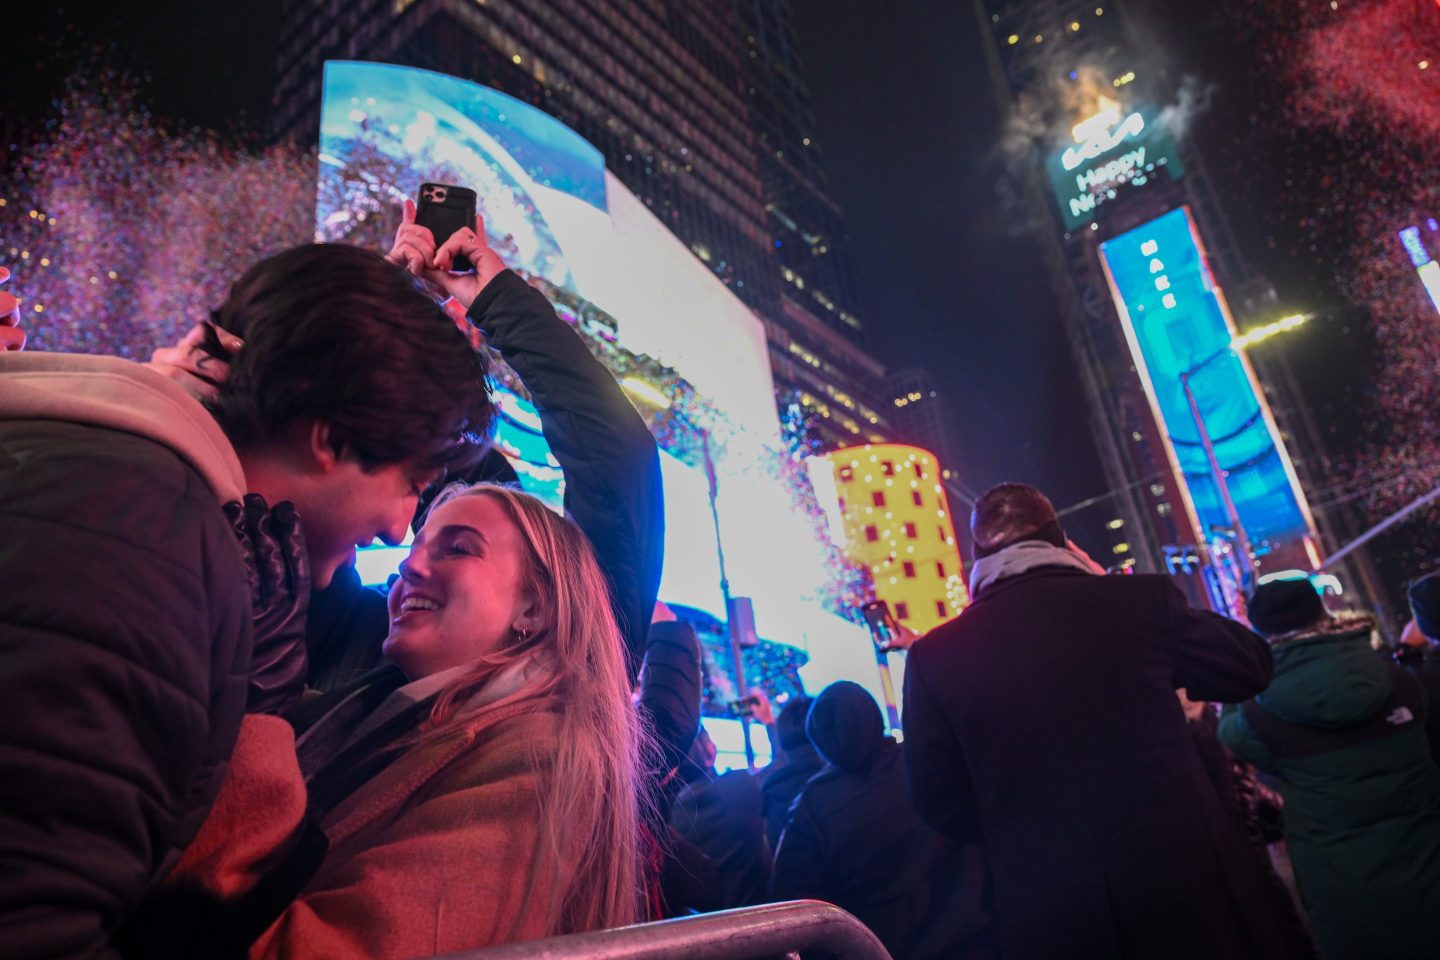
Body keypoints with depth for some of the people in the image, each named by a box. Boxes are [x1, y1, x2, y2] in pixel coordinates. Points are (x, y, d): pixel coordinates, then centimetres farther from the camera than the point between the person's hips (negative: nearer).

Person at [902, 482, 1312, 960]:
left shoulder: (933, 655, -7)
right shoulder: (1142, 598, -8)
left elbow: (938, 801, 1)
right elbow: (1251, 667, 9)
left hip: (1048, 917, 1)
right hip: (1187, 886, 0)